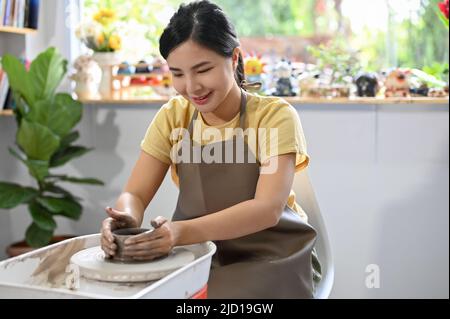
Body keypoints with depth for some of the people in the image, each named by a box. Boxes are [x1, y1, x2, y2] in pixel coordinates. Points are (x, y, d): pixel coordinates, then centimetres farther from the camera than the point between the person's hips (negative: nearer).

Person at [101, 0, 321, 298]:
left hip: (270, 257, -3)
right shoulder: (172, 117, 1)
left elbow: (267, 209, -22)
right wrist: (127, 218, -28)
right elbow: (135, 193, -3)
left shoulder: (275, 115, -12)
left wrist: (183, 232, -37)